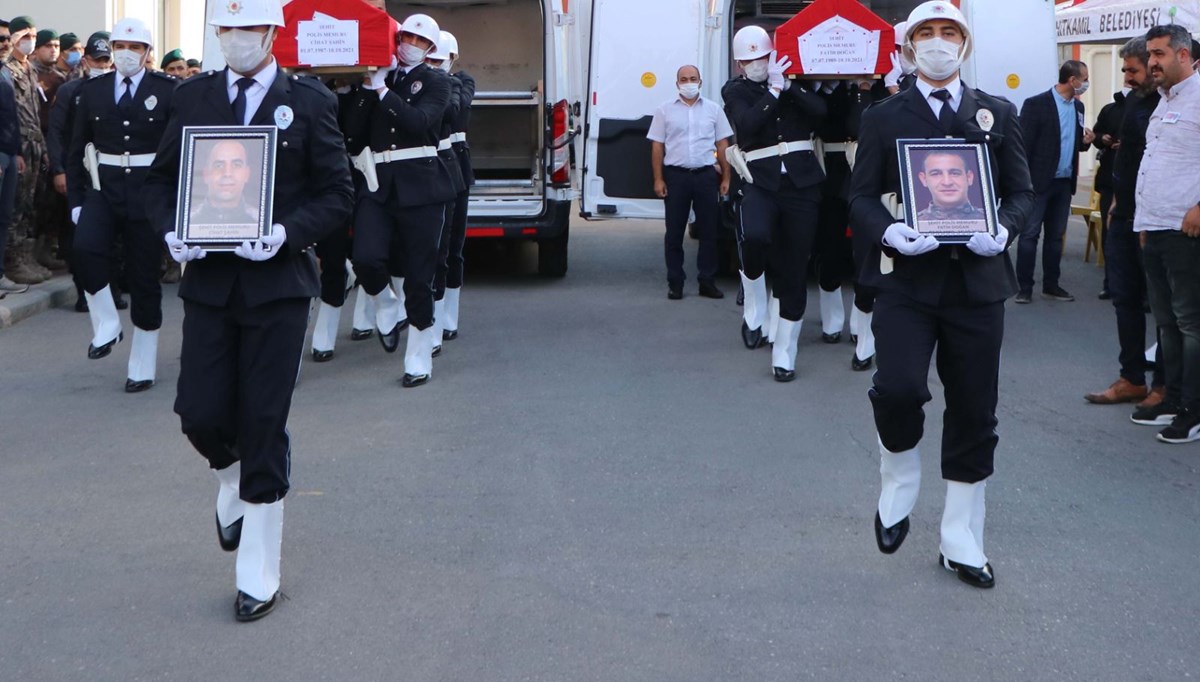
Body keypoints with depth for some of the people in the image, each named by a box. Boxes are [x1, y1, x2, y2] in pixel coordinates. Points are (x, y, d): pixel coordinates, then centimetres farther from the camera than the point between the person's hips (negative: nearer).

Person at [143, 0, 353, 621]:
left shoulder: (309, 102, -1)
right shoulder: (191, 97, 8)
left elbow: (337, 196, -1)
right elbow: (161, 179, 13)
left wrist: (288, 233, -18)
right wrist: (171, 231, -7)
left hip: (277, 282, -3)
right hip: (209, 280, 3)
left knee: (263, 426, 0)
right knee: (200, 414, -3)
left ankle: (258, 574, 13)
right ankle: (231, 481, 35)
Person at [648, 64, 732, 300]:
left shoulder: (713, 109, 9)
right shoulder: (665, 111, 6)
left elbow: (722, 145, 10)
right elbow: (657, 147, 5)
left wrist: (726, 178, 4)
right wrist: (658, 179, -2)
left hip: (706, 175, 1)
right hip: (676, 175, -1)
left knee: (708, 231, 3)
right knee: (674, 232, 2)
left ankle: (707, 281, 10)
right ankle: (675, 283, 8)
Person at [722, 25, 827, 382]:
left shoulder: (793, 79, 13)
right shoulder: (734, 91, 7)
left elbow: (820, 110, -4)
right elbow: (747, 124, -13)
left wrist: (787, 85, -9)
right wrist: (773, 90, -14)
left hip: (802, 182, 2)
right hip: (761, 181, -2)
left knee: (794, 267, 2)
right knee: (754, 236, -34)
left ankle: (784, 353, 14)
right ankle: (754, 306, -5)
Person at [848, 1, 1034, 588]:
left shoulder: (998, 114, 12)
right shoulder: (883, 118, 8)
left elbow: (1021, 192, 10)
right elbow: (861, 196, 4)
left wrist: (1004, 230, -11)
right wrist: (888, 231, -17)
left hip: (977, 281, 2)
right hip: (906, 278, -2)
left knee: (974, 412, 5)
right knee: (898, 388, -22)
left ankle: (960, 542, 19)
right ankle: (898, 484, 10)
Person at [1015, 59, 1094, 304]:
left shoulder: (1078, 106, 12)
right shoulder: (1036, 104, -9)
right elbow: (1024, 144, -10)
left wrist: (1085, 141, -1)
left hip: (1064, 182, 7)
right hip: (1039, 182, -7)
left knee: (1056, 235, 11)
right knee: (1029, 235, -3)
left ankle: (1051, 285, 17)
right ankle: (1025, 287, 1)